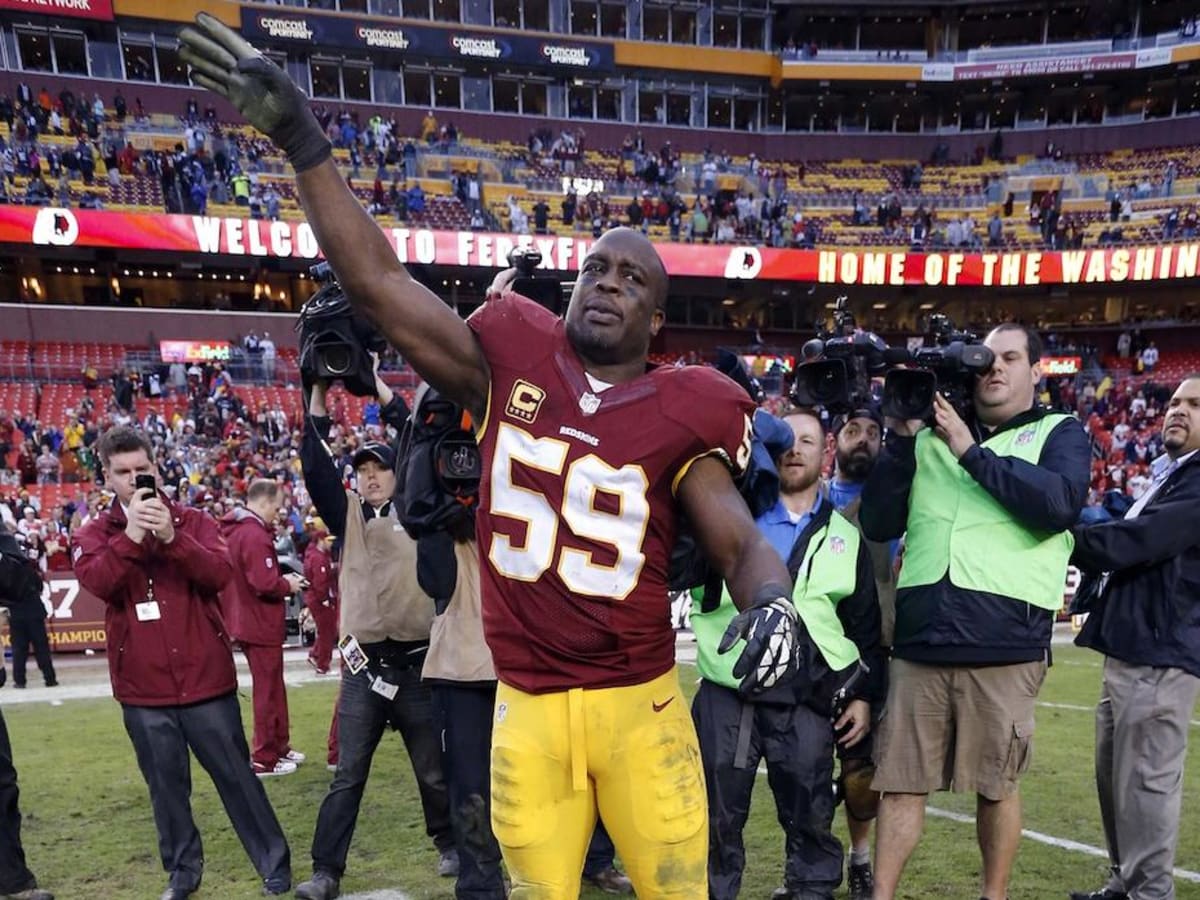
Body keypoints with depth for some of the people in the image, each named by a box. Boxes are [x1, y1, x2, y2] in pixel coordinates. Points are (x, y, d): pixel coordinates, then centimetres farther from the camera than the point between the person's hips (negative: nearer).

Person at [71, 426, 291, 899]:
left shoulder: (192, 520, 2)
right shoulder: (94, 533, 3)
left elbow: (222, 573, -13)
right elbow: (98, 582, -16)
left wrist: (172, 537, -24)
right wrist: (132, 534, -26)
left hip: (205, 677, -1)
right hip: (143, 687, 1)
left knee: (236, 776, 6)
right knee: (166, 785, 13)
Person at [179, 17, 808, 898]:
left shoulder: (680, 410, -3)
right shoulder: (512, 362, -1)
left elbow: (739, 538, -5)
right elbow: (381, 284, -1)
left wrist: (771, 600, -29)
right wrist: (302, 139, -2)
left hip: (640, 703, -1)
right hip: (527, 708, 1)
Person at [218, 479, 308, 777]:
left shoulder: (234, 530, 10)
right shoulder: (255, 534, -22)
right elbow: (265, 584, -28)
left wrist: (282, 579, 6)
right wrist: (288, 585, -10)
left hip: (247, 621, 10)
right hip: (261, 625, -10)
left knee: (271, 688, 19)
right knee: (268, 691, 2)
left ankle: (279, 746, 30)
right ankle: (264, 759, 10)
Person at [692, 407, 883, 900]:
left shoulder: (846, 538, 12)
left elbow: (865, 626, 13)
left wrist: (865, 694, 7)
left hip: (805, 700, 1)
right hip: (725, 692, 0)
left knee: (810, 815, 8)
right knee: (718, 813, 8)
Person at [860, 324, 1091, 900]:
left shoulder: (1059, 432, 7)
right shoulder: (932, 436, 14)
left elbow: (1060, 503, -14)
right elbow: (877, 524, 8)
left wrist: (972, 451, -12)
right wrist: (901, 437, 0)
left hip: (1004, 642, -2)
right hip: (920, 639, 3)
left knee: (996, 785, 12)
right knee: (899, 782, 7)